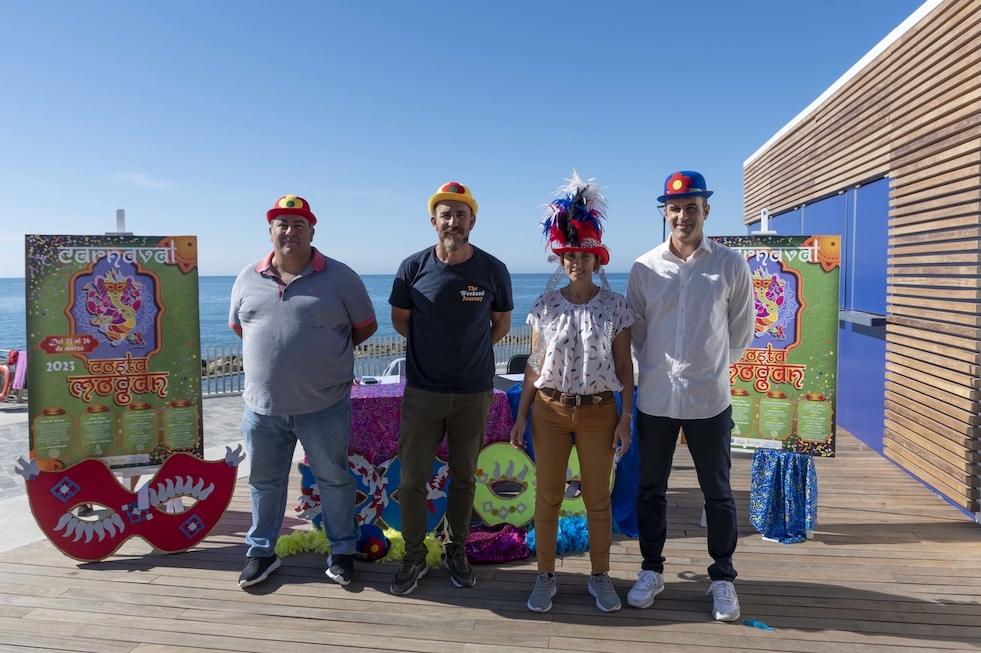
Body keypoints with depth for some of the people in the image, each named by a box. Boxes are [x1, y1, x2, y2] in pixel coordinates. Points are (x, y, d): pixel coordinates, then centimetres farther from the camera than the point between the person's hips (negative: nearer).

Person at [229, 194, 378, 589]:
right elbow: (238, 326, 17)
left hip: (324, 406, -3)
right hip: (263, 406, 3)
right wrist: (275, 351, 7)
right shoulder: (248, 279, 5)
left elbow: (366, 326, 2)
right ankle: (261, 552, 36)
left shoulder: (340, 277, -5)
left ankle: (342, 550, 29)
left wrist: (328, 352, 2)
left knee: (334, 480, 11)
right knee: (264, 482, 17)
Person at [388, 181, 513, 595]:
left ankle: (457, 553, 30)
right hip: (422, 390, 0)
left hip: (474, 393, 0)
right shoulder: (414, 267, -5)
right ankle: (414, 558, 22)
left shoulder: (493, 270, -4)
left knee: (463, 478, 12)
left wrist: (472, 350, 4)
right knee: (412, 478, 3)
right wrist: (433, 347, 3)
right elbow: (400, 319, 8)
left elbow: (502, 322, 10)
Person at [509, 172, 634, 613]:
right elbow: (534, 365, 4)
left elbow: (624, 366, 1)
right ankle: (546, 576, 24)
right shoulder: (545, 306, 0)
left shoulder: (615, 305, -2)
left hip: (598, 412, -1)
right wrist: (521, 416, 3)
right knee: (548, 497, 8)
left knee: (598, 498, 9)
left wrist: (626, 417, -4)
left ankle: (599, 576, 28)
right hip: (549, 411, 1)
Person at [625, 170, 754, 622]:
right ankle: (651, 571, 30)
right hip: (655, 397, 1)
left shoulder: (730, 265, -4)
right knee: (651, 489, 13)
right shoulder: (645, 267, -2)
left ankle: (722, 579, 28)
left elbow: (741, 331, 7)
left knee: (717, 493, 10)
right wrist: (660, 365, 12)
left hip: (709, 398, -1)